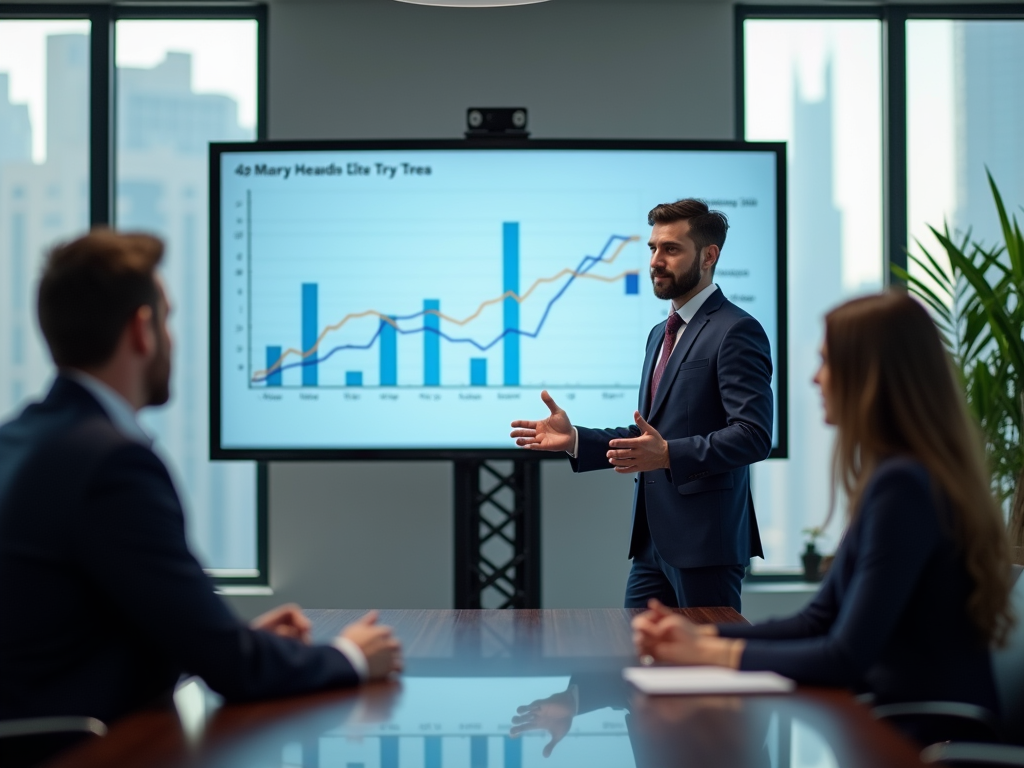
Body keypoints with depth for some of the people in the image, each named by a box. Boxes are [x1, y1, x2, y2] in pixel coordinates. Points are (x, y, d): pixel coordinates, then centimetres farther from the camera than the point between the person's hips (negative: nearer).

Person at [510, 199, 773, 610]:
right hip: (655, 539, 9)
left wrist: (669, 455, -31)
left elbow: (753, 435, -20)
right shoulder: (661, 333, 18)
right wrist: (575, 439, 7)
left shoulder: (736, 331, -11)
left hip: (705, 539, -9)